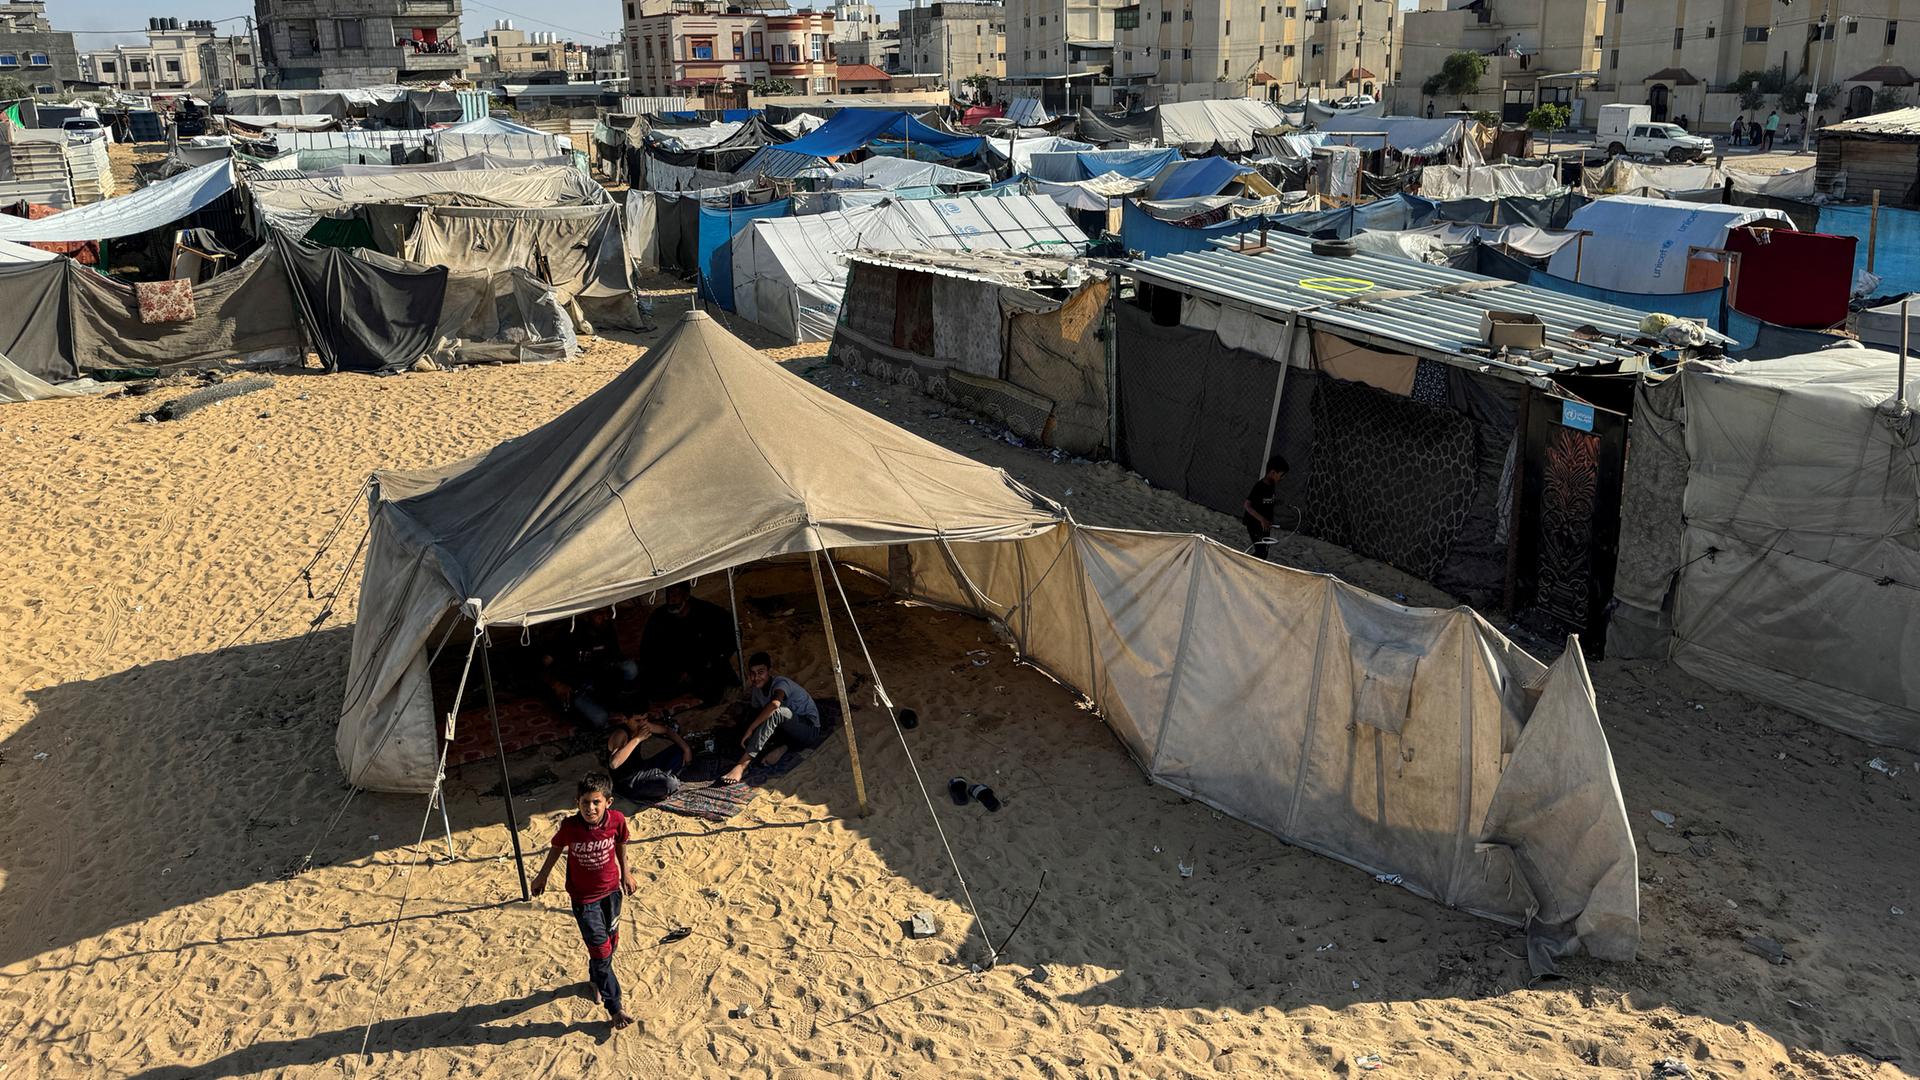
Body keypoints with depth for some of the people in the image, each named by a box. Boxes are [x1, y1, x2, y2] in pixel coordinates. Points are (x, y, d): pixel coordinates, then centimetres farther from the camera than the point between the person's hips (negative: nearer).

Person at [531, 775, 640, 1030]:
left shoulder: (617, 820, -21)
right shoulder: (569, 827, -25)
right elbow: (556, 848, -3)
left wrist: (625, 872, 16)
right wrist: (543, 875, 11)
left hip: (610, 889, 3)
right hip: (583, 896, -3)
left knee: (611, 939, 20)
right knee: (600, 947, -4)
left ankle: (597, 978, 52)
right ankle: (615, 1007, 6)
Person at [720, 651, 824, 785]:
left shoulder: (780, 683, -21)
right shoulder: (757, 690, 3)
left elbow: (775, 704, -42)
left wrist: (750, 729, -39)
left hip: (809, 728, -8)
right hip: (790, 735, 8)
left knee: (774, 712, -35)